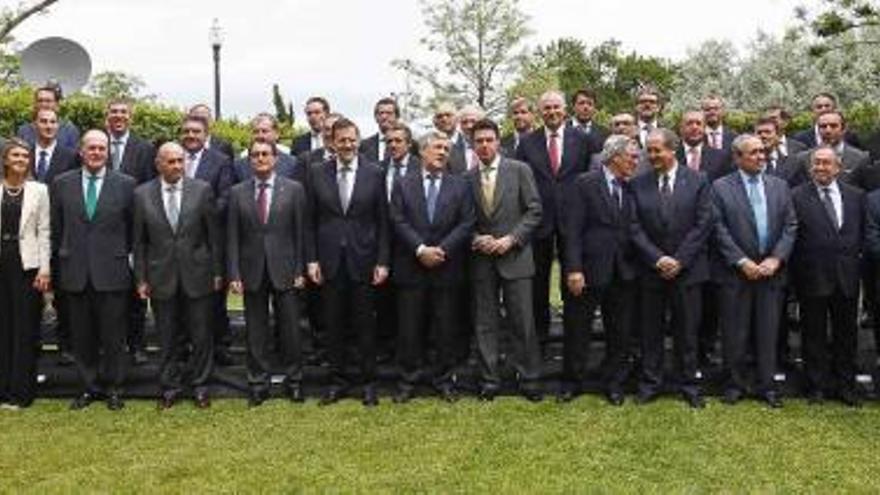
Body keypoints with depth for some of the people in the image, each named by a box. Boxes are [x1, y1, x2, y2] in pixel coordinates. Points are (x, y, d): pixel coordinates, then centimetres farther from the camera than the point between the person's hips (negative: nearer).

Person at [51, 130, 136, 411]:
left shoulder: (126, 184, 0)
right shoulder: (62, 184, 6)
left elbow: (134, 229, 4)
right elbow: (56, 229, 11)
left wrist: (129, 258, 4)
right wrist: (59, 260, 10)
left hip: (112, 272, -2)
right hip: (75, 273, 2)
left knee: (113, 335, 5)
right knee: (82, 336, 10)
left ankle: (113, 388, 20)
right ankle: (90, 386, 23)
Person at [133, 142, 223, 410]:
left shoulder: (202, 190, -2)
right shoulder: (142, 194, 1)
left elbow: (213, 234, 2)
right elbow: (139, 241, 4)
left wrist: (217, 272, 1)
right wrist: (141, 279, 2)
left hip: (197, 275, 0)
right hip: (161, 276, 1)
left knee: (201, 336, 7)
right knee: (168, 338, 10)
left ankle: (199, 385, 22)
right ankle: (170, 387, 24)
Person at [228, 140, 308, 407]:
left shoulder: (294, 189, 1)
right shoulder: (237, 193, 5)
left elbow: (300, 233, 0)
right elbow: (232, 237, 4)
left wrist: (300, 271, -5)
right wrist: (234, 274, -3)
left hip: (284, 269, -1)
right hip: (252, 271, 1)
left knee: (290, 329, 4)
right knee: (256, 332, 7)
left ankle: (294, 381, 19)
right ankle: (258, 384, 18)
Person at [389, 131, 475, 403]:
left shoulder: (460, 185, 7)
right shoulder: (403, 184, 6)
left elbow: (466, 224, -1)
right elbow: (399, 222, -3)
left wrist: (441, 249, -13)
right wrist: (420, 249, -15)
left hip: (447, 268, 1)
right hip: (411, 267, 0)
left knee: (446, 327, 6)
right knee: (410, 327, 5)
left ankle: (444, 379, 19)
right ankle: (408, 380, 17)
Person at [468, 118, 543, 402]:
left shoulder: (519, 170, 0)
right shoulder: (467, 177, 6)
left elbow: (534, 211, -2)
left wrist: (511, 239, -11)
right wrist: (476, 239, -8)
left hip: (515, 256, -2)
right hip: (481, 259, 2)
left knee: (523, 323, 0)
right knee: (485, 323, 7)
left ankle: (529, 379, 12)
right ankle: (489, 381, 16)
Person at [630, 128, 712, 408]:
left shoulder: (697, 181, 0)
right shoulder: (638, 184, 3)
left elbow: (703, 224, -5)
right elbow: (635, 228, -1)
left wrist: (679, 260, -11)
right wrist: (657, 259, -11)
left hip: (687, 269, -1)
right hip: (651, 269, 1)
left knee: (687, 331, 7)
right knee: (650, 330, 8)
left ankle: (688, 386, 19)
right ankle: (650, 383, 19)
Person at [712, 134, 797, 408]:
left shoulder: (779, 186, 10)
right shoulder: (721, 188, -2)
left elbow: (790, 226, 6)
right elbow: (720, 230, -7)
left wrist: (776, 258, -7)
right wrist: (742, 261, -13)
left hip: (771, 271, 3)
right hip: (735, 272, -3)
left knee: (768, 331, 7)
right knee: (735, 332, 4)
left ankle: (767, 385, 18)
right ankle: (734, 384, 17)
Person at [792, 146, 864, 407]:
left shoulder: (856, 196, 7)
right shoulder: (797, 197, -5)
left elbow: (863, 233, 10)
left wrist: (857, 261, 3)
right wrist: (798, 271, -9)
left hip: (847, 277, 3)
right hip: (813, 277, -3)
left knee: (846, 334, 11)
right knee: (814, 334, 7)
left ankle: (845, 385, 24)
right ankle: (817, 386, 19)